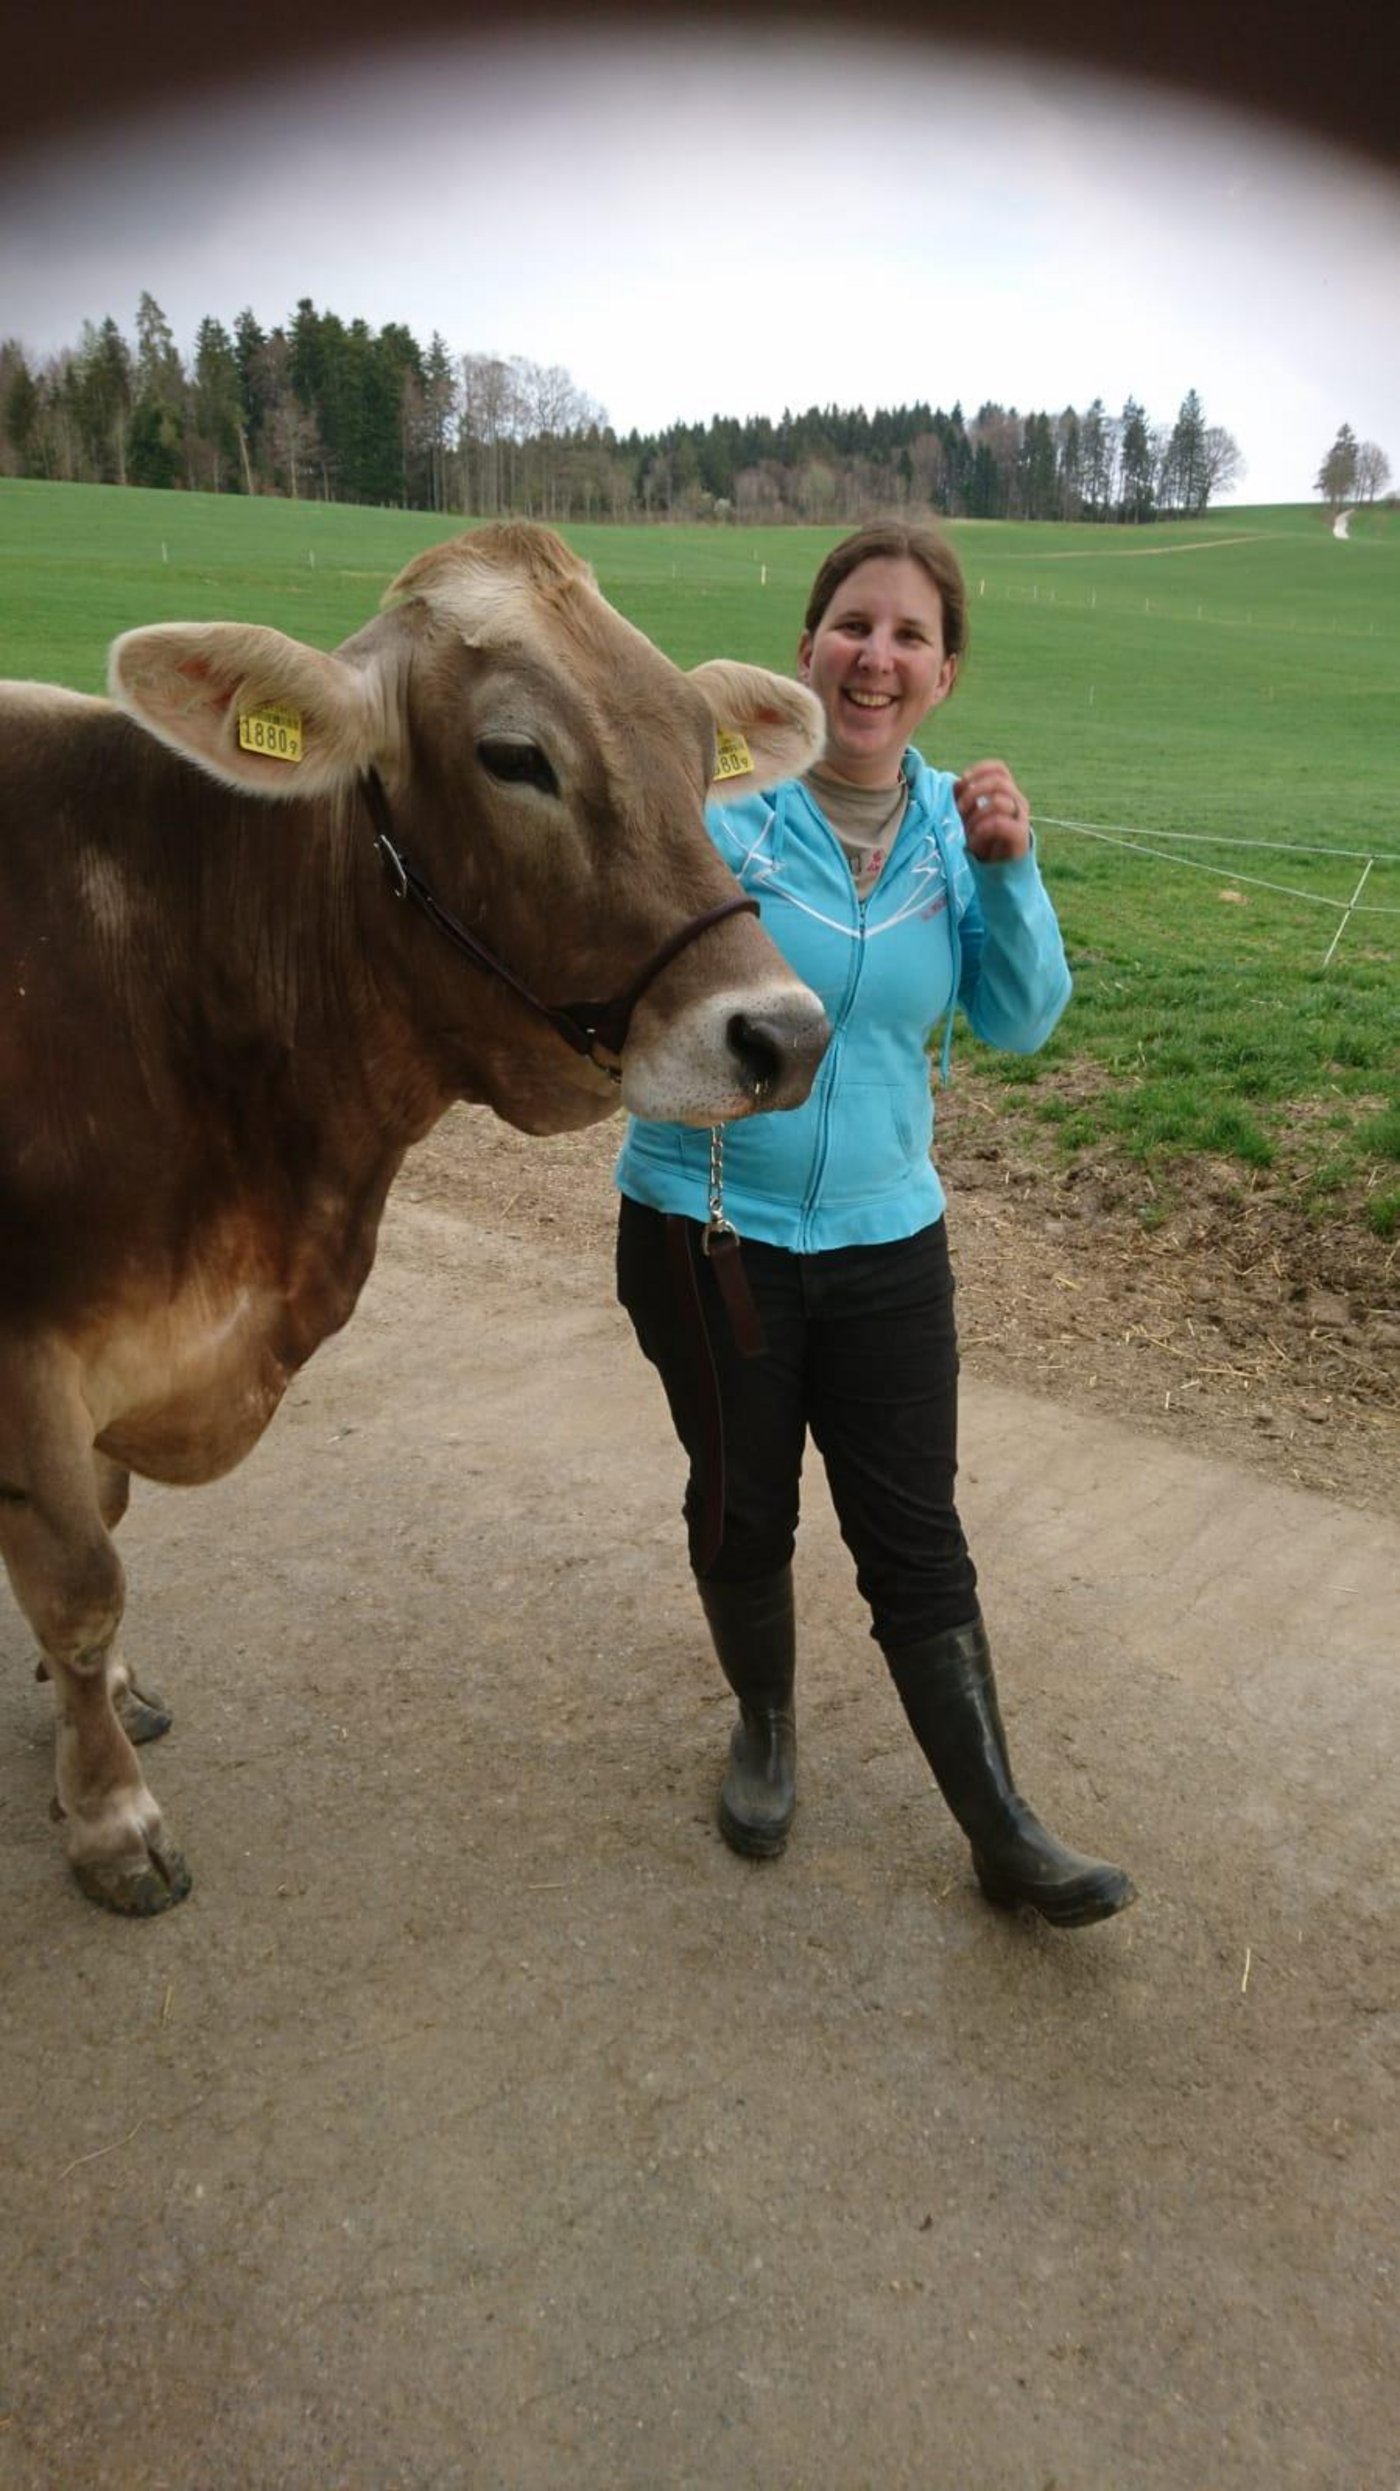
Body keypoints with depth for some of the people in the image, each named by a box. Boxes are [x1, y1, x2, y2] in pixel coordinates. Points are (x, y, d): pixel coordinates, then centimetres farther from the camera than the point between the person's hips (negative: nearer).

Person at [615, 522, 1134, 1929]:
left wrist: (1009, 871, -15)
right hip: (705, 1230, -2)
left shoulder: (956, 824, 1)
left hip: (885, 1240, 2)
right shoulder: (720, 800, -10)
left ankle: (1003, 1838, 22)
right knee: (742, 1512, 15)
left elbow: (1019, 1024, 0)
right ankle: (765, 1726, 44)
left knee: (917, 1544, 7)